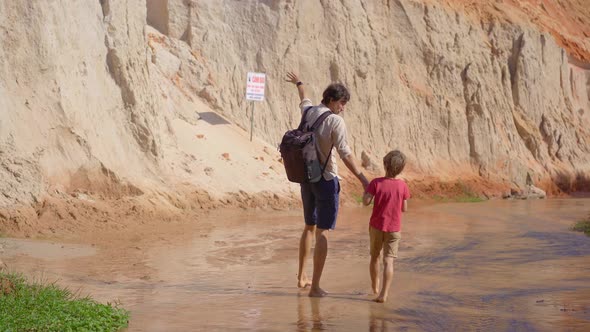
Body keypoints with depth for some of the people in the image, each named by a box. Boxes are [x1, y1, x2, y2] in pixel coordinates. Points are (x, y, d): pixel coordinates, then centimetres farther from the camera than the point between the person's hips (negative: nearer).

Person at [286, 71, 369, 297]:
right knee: (322, 232, -3)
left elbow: (303, 100, 28)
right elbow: (344, 153, -23)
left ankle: (301, 276, 30)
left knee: (309, 227, 22)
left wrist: (298, 83, 49)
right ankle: (315, 286, -4)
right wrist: (362, 178, -24)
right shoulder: (335, 121, -16)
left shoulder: (308, 112, 4)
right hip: (326, 179, -7)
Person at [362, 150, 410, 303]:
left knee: (374, 257, 19)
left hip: (376, 226, 0)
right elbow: (404, 209, -1)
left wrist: (365, 187, -1)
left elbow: (366, 201, -17)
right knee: (388, 261, -3)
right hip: (394, 229, 0)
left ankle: (375, 287, 37)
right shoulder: (402, 185, -6)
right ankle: (384, 294, -13)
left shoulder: (376, 183, -11)